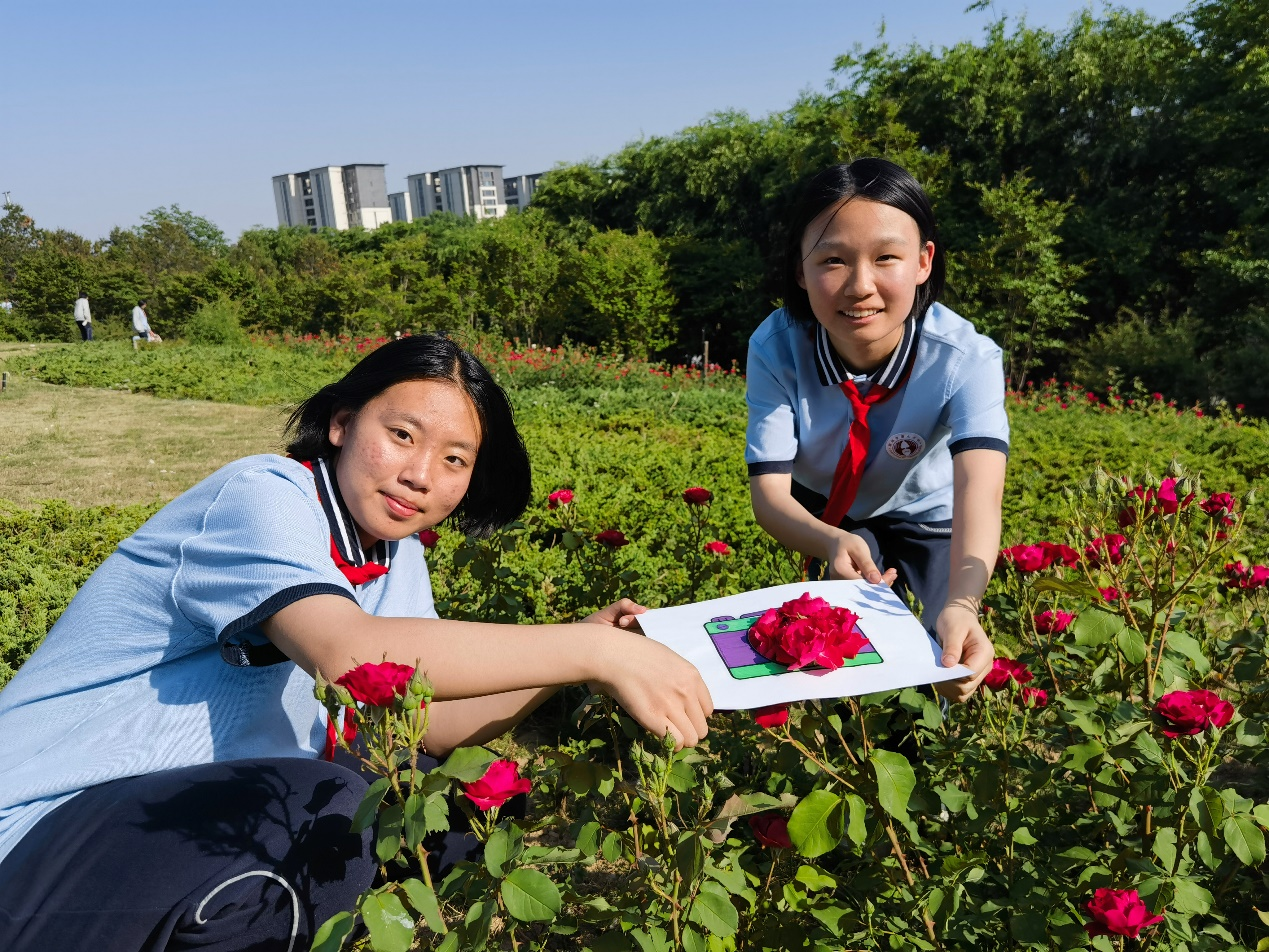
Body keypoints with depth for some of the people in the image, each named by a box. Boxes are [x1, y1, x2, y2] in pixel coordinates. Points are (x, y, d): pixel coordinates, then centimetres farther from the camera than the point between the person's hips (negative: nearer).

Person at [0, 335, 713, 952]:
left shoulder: (397, 555, 5)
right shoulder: (261, 496, -20)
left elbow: (426, 722, 3)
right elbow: (348, 652, -38)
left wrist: (578, 652, -9)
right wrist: (593, 653, -38)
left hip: (208, 820, 8)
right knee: (325, 809, -32)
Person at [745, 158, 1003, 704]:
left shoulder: (967, 358, -32)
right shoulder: (776, 349, -29)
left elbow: (979, 491, -47)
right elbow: (768, 492, -30)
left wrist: (961, 606, -67)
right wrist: (831, 544, -52)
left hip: (925, 520, 0)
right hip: (819, 517, 0)